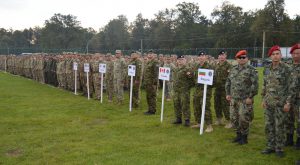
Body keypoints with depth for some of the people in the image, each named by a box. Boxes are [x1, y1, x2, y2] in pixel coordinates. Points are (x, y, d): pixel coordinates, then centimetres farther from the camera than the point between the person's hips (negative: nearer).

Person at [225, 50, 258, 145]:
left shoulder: (251, 70, -7)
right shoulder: (233, 69, 12)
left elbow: (255, 85, -13)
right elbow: (228, 82, 19)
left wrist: (250, 97, -15)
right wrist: (228, 93, 11)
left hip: (245, 100, -6)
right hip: (233, 99, 6)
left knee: (243, 119, -3)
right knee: (234, 118, 11)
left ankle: (244, 137, 15)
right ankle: (238, 134, 28)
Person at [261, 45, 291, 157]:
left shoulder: (286, 69, -9)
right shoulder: (267, 69, 8)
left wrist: (288, 102, -14)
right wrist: (263, 99, 11)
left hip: (280, 103, -5)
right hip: (268, 103, 5)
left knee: (279, 127, 3)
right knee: (268, 126, 10)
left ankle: (279, 148, 16)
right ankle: (270, 146, 23)